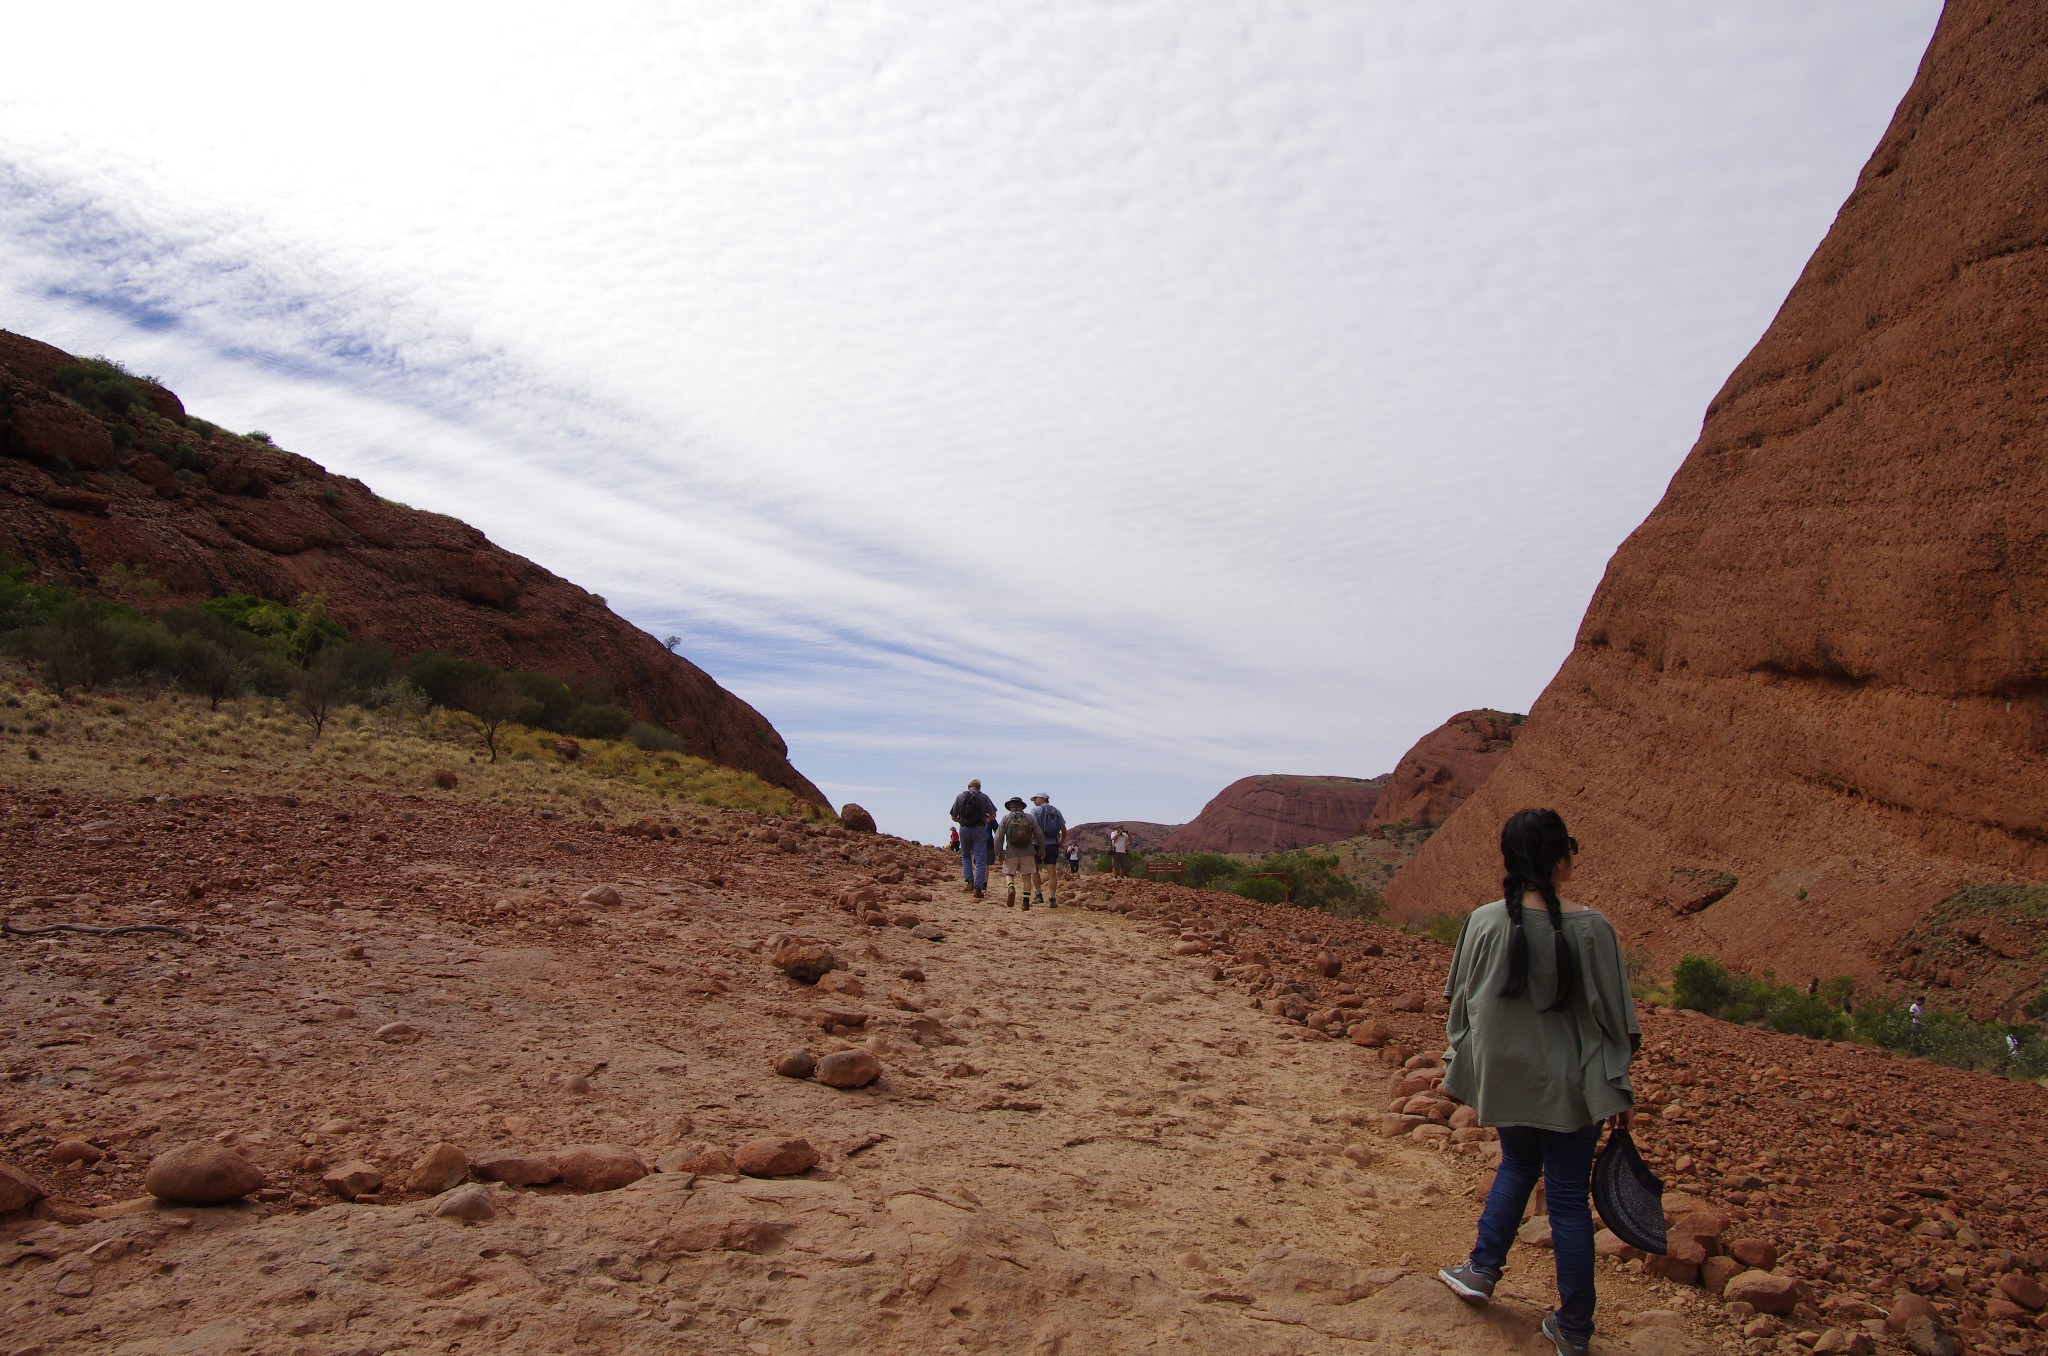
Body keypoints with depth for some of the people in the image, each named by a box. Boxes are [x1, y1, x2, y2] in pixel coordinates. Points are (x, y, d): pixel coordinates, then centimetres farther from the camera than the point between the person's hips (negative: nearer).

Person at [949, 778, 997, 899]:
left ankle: (969, 881, 5)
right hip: (979, 830, -2)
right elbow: (993, 815, -1)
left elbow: (953, 817, 2)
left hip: (964, 829, 2)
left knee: (965, 856, 22)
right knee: (980, 860, 2)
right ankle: (978, 888, -4)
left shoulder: (960, 797, 2)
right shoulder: (984, 797, -1)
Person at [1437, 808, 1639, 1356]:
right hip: (1570, 1085, -2)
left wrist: (1461, 1068, 14)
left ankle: (1483, 1270, 35)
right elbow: (1612, 1016, -8)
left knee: (1517, 1165, 28)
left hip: (1505, 1079, 2)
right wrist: (1620, 1091, 3)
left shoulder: (1483, 922, -12)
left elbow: (1462, 1003, -1)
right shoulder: (1589, 927, -17)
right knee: (1568, 1197, 10)